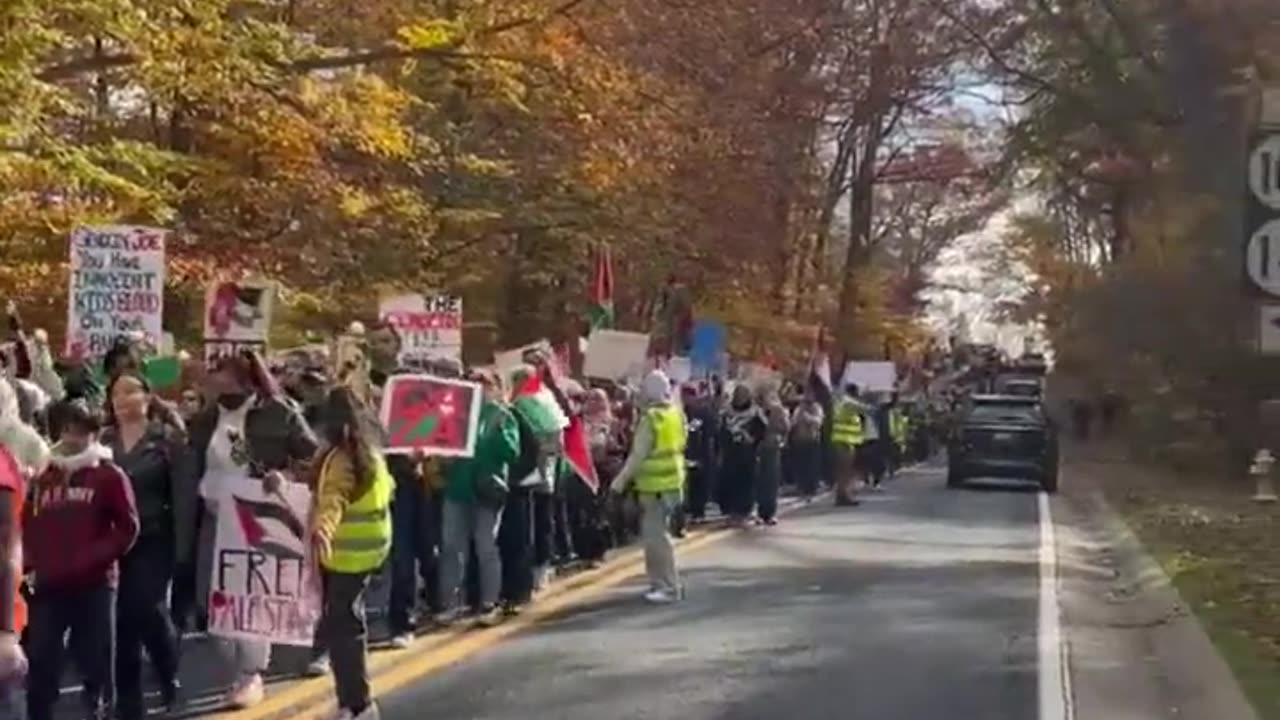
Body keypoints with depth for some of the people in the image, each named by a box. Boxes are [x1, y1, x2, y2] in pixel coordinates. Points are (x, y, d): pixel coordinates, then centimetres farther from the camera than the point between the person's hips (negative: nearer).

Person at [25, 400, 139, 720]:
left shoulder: (109, 476, 1)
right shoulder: (45, 477, 14)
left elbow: (127, 528, -4)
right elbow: (27, 525, 15)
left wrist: (90, 559, -14)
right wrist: (31, 562, -2)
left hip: (93, 584, -3)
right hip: (48, 585, 3)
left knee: (95, 661, 4)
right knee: (40, 663, 2)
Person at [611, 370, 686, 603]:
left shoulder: (652, 417, -17)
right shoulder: (676, 413, 9)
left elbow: (639, 454, -18)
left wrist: (622, 479, -13)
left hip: (656, 483, -9)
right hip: (671, 480, 9)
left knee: (656, 535, -5)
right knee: (654, 533, 17)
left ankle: (670, 587, -4)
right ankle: (661, 582, 22)